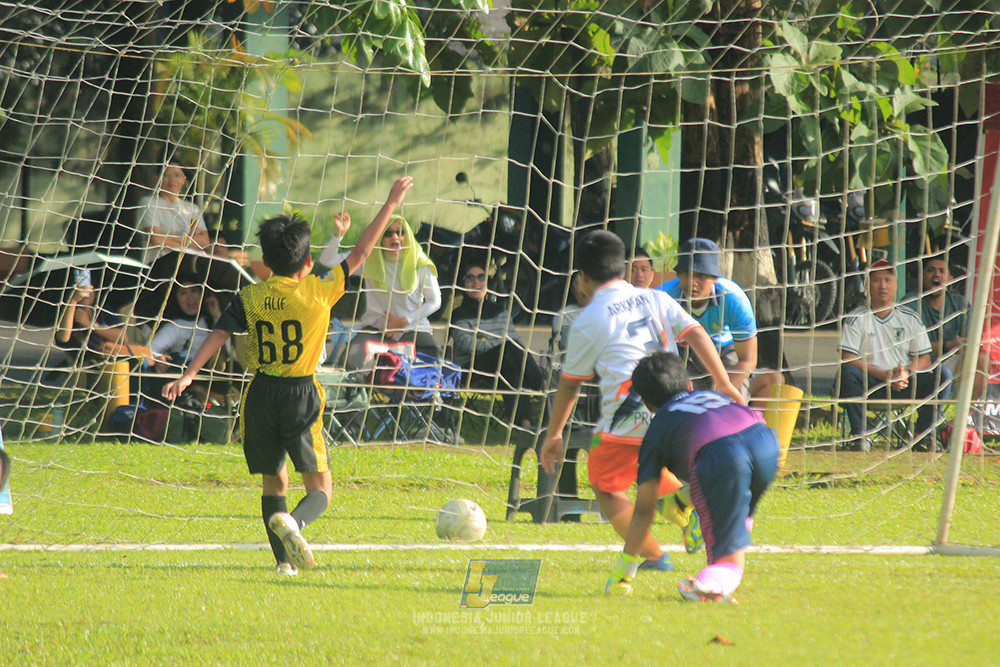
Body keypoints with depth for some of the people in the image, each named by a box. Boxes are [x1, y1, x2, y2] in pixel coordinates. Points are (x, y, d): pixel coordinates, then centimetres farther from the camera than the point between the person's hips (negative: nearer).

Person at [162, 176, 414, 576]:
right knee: (320, 486, 2)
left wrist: (188, 375, -7)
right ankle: (292, 521, -31)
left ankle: (284, 559, 5)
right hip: (301, 396, -3)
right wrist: (391, 205, 10)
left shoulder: (250, 299, 2)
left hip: (261, 394, 3)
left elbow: (218, 335, -5)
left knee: (273, 482, 16)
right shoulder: (319, 293, -4)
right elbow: (361, 254, 3)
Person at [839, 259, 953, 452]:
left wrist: (906, 373, -17)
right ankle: (860, 435, -24)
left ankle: (925, 436, -13)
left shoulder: (909, 318, 10)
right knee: (848, 373, -33)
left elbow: (924, 359, 6)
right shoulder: (857, 318, 1)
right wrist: (883, 375, -21)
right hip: (869, 384, -3)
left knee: (942, 374, -19)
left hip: (905, 385, 3)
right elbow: (847, 358, -10)